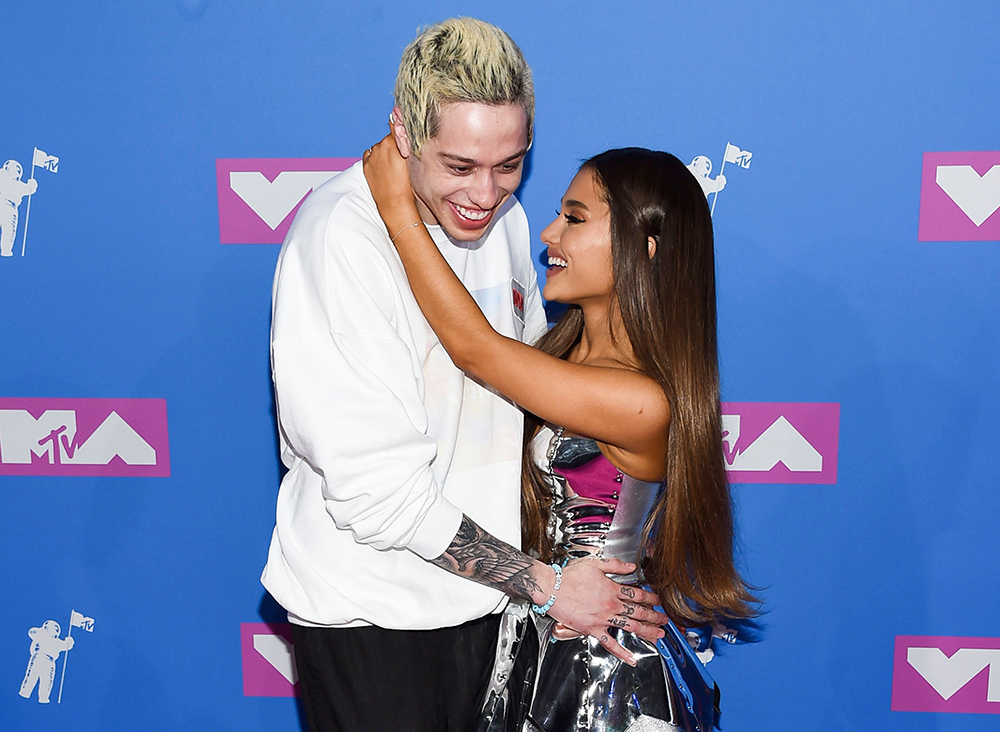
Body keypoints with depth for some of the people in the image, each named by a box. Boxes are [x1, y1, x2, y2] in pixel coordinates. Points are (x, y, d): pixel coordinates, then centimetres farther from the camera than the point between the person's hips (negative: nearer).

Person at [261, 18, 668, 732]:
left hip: (481, 587, 7)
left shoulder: (503, 214, 1)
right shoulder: (341, 240, -23)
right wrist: (545, 583, -19)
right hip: (369, 609, -7)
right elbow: (380, 492, -25)